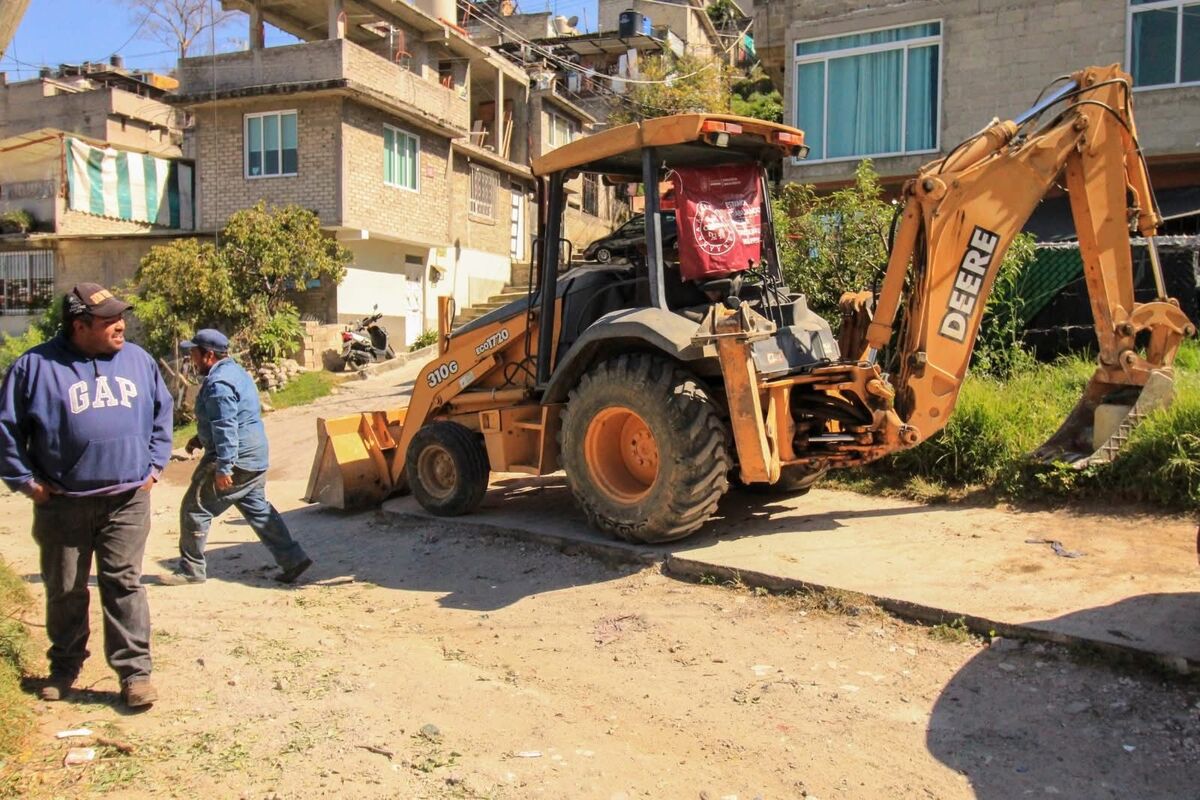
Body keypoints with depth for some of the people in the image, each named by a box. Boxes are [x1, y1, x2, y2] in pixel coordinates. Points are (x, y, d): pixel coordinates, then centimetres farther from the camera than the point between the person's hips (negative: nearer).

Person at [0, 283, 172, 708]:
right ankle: (64, 667, 31)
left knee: (124, 584, 0)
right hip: (62, 504, -1)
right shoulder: (36, 366, -3)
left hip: (127, 499, 1)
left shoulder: (137, 360, 6)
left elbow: (162, 412, 17)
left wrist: (154, 465, 10)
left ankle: (135, 671, 6)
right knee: (64, 590, 12)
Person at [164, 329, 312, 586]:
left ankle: (191, 569, 12)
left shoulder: (219, 384, -19)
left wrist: (223, 468, -25)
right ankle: (293, 559, 14)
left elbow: (226, 428, -25)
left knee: (194, 509, 1)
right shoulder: (234, 372, 14)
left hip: (235, 459, -10)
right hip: (254, 458, 10)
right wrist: (200, 438, 22)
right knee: (258, 509, 15)